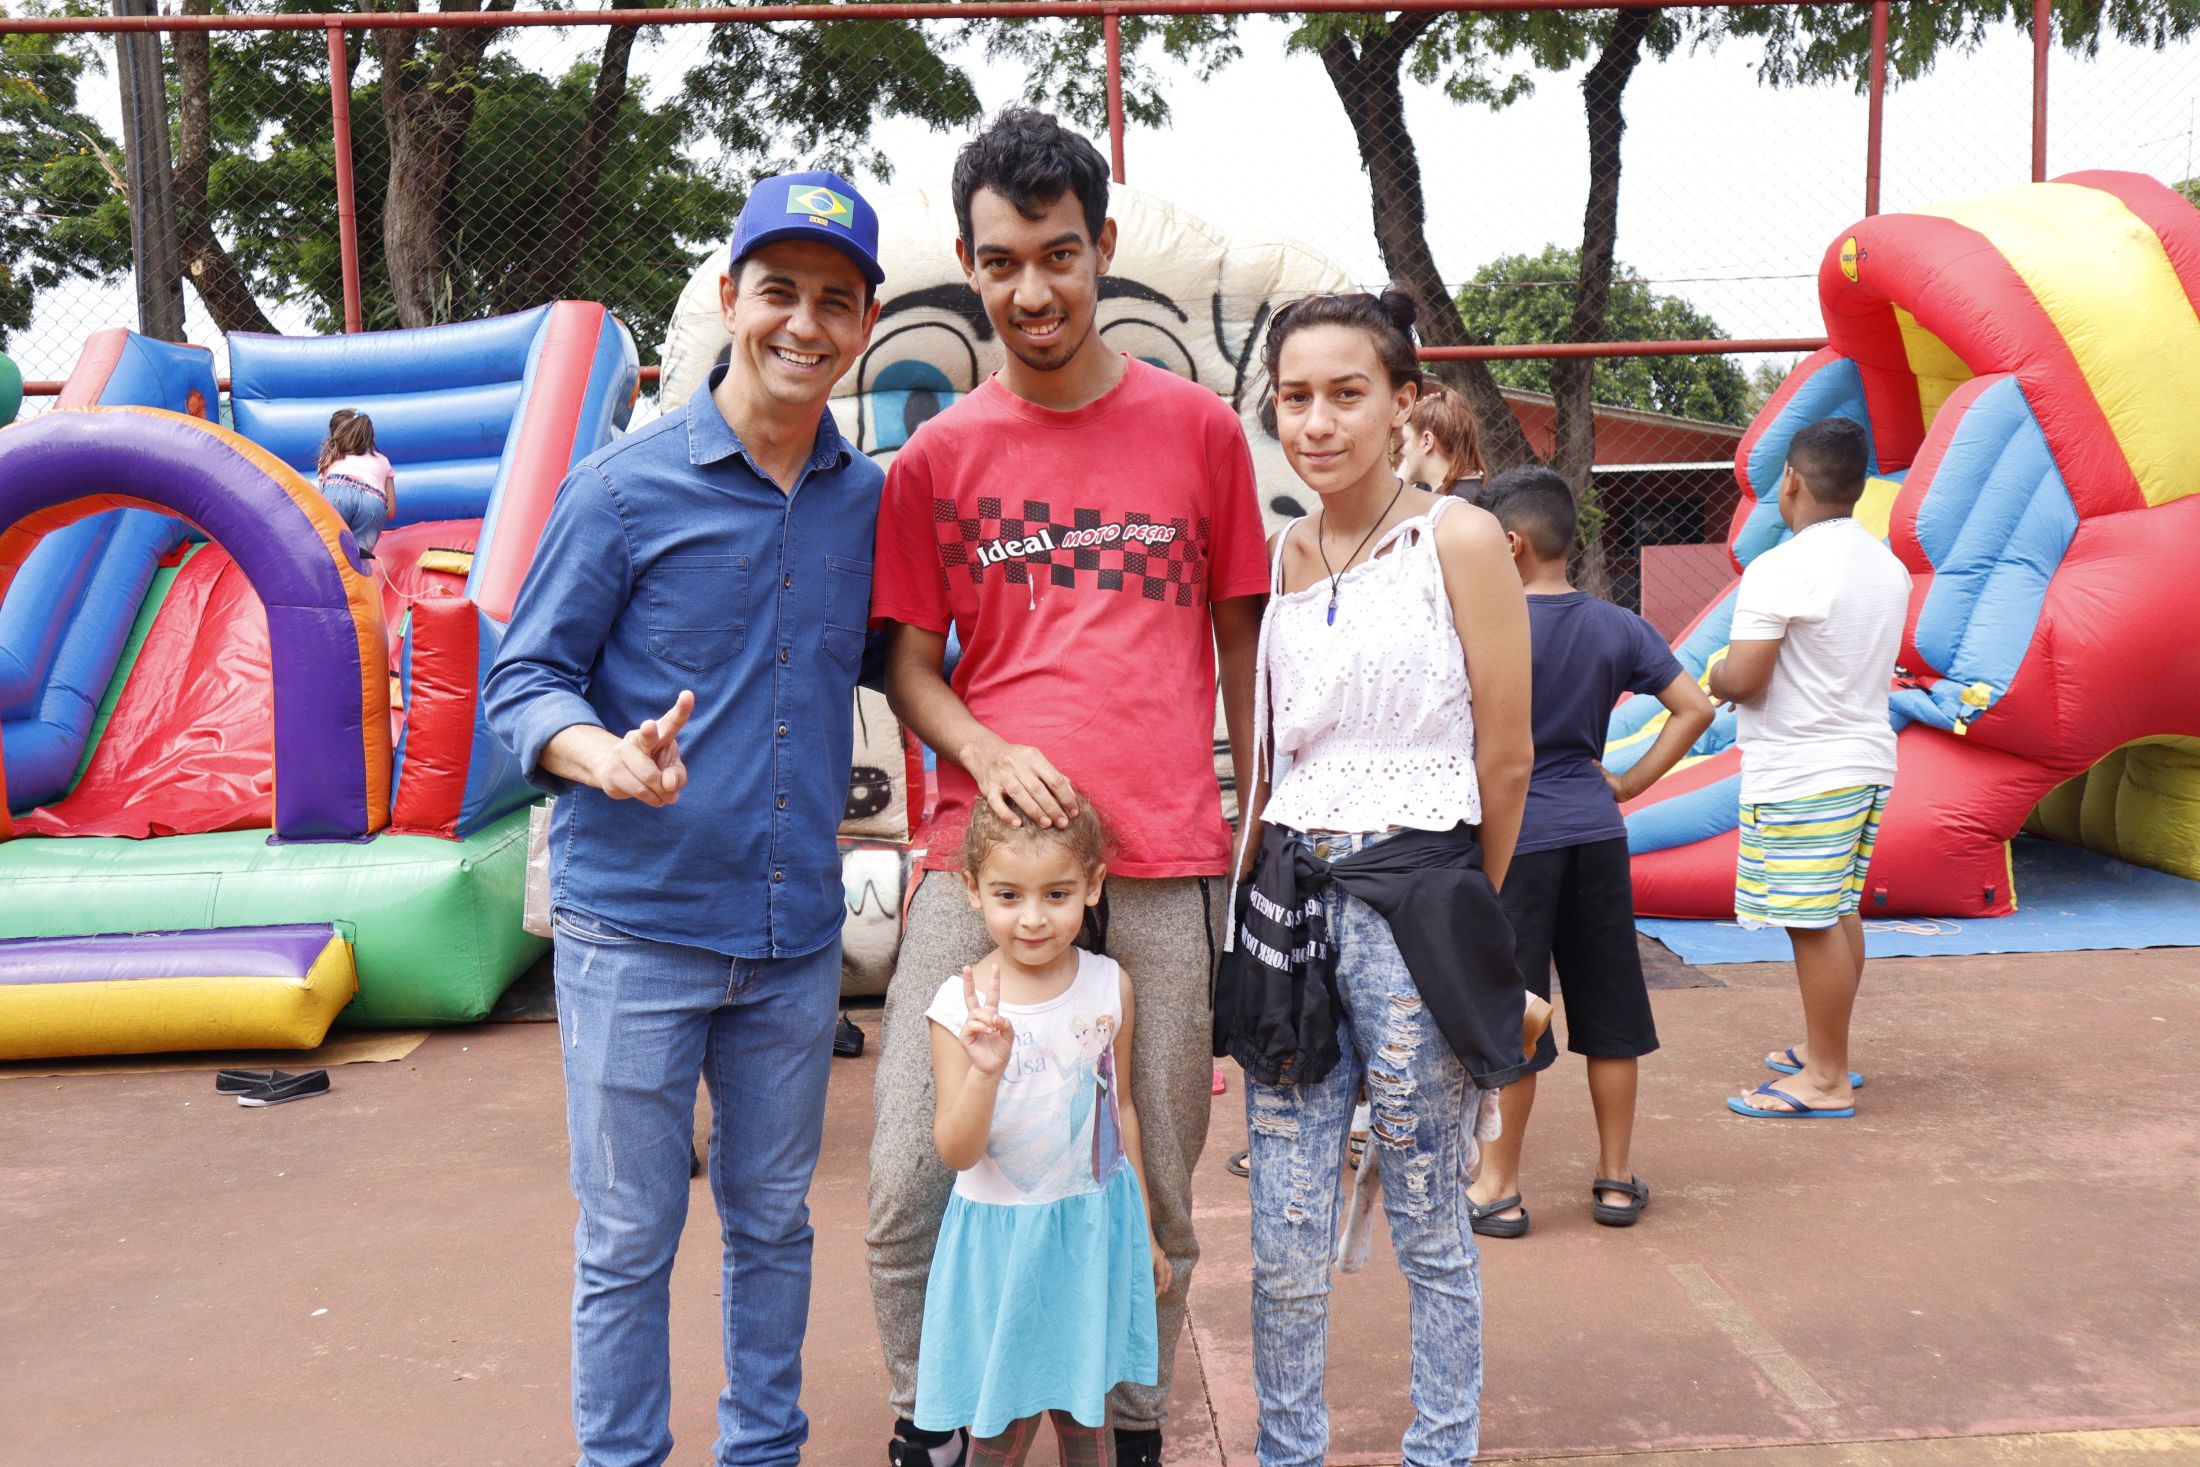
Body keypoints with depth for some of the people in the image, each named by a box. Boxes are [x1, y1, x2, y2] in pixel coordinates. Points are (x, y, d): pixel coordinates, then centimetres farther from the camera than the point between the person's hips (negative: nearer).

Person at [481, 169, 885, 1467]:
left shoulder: (872, 498, 3)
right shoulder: (624, 489, -8)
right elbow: (523, 679, -5)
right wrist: (607, 757, -25)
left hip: (797, 933, 4)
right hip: (637, 925, -3)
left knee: (775, 1224, 17)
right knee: (629, 1243, 7)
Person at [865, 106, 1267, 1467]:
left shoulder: (1199, 427, 7)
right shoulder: (936, 455, 7)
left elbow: (1242, 641, 12)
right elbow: (910, 662, 9)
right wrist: (987, 752, -11)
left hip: (1168, 864, 0)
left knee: (1160, 1185, 9)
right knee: (910, 1178, -3)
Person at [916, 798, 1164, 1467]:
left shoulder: (1110, 987, -7)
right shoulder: (961, 1005, -16)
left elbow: (1121, 1108, 6)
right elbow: (958, 1153, -17)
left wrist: (1143, 1228, 14)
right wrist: (985, 1070, -35)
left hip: (1094, 1228, 2)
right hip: (1000, 1235, -2)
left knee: (1084, 1410, 15)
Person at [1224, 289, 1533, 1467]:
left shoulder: (1458, 540, -5)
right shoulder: (1286, 555, 10)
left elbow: (1506, 761, -2)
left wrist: (1455, 911, 8)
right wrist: (1262, 898, 9)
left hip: (1414, 903, -4)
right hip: (1288, 900, 4)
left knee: (1429, 1229, 8)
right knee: (1284, 1243, 7)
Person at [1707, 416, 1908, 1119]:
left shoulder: (1780, 569, -17)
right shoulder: (1889, 567, 10)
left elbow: (1742, 680, -21)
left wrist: (1714, 677, 2)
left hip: (1800, 777, -9)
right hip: (1868, 762, 9)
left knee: (1813, 924, -2)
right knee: (1838, 913, 18)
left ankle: (1826, 1081, 5)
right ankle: (1825, 1050, 30)